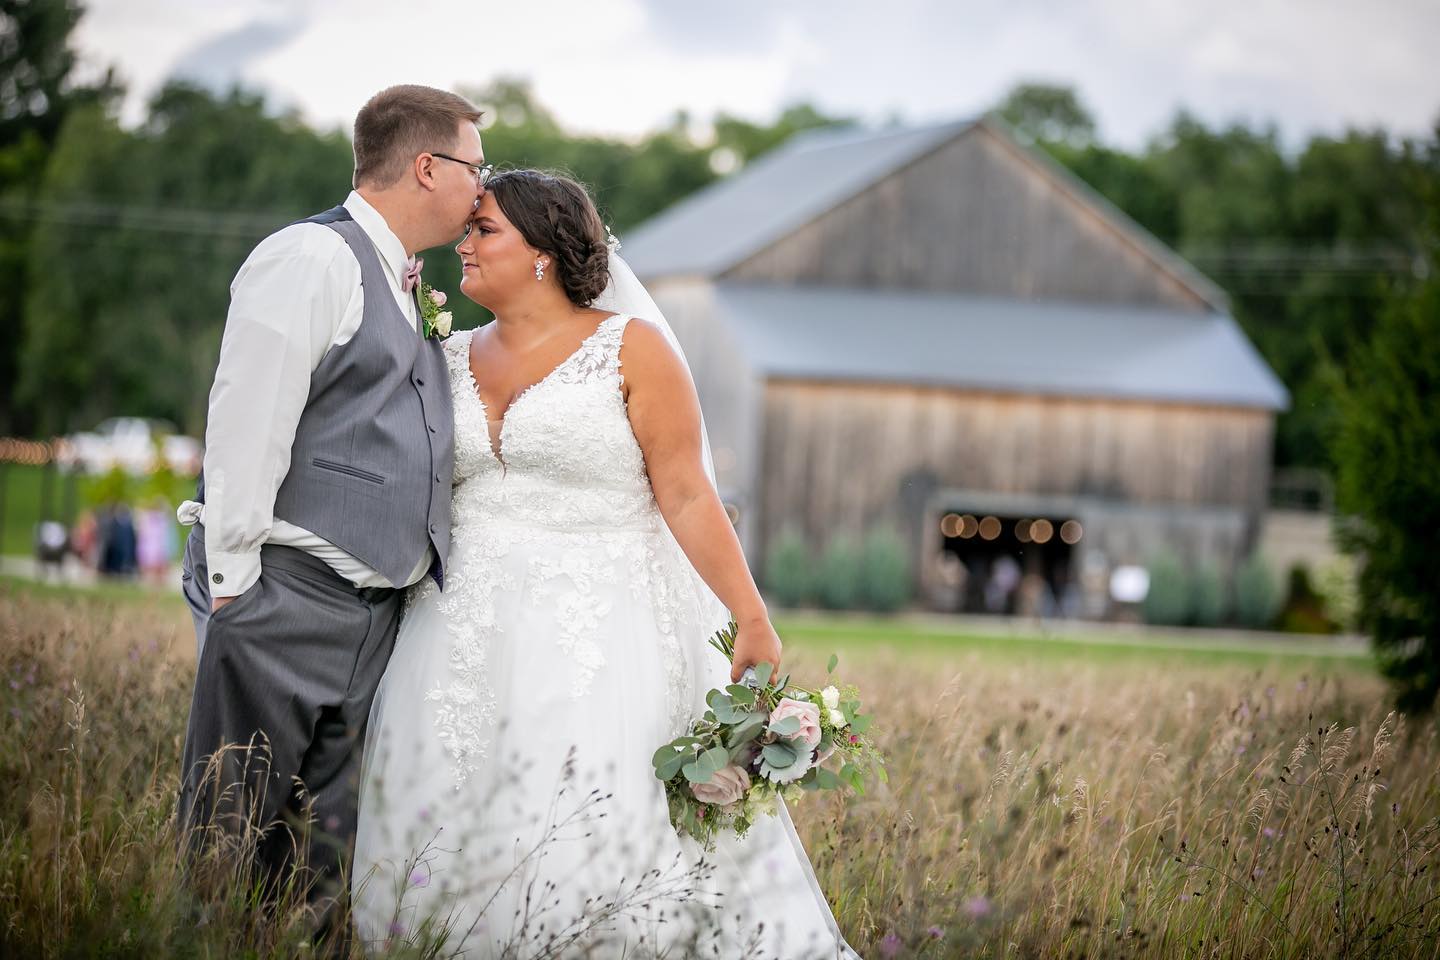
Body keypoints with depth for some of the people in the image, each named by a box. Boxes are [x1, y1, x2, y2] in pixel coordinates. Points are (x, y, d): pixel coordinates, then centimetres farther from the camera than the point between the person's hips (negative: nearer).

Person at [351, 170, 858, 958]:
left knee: (590, 828, -15)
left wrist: (753, 619, -11)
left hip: (596, 630, -5)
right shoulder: (454, 358, 14)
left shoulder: (631, 347, -1)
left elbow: (686, 494, -5)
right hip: (466, 627, 5)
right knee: (447, 827, -2)